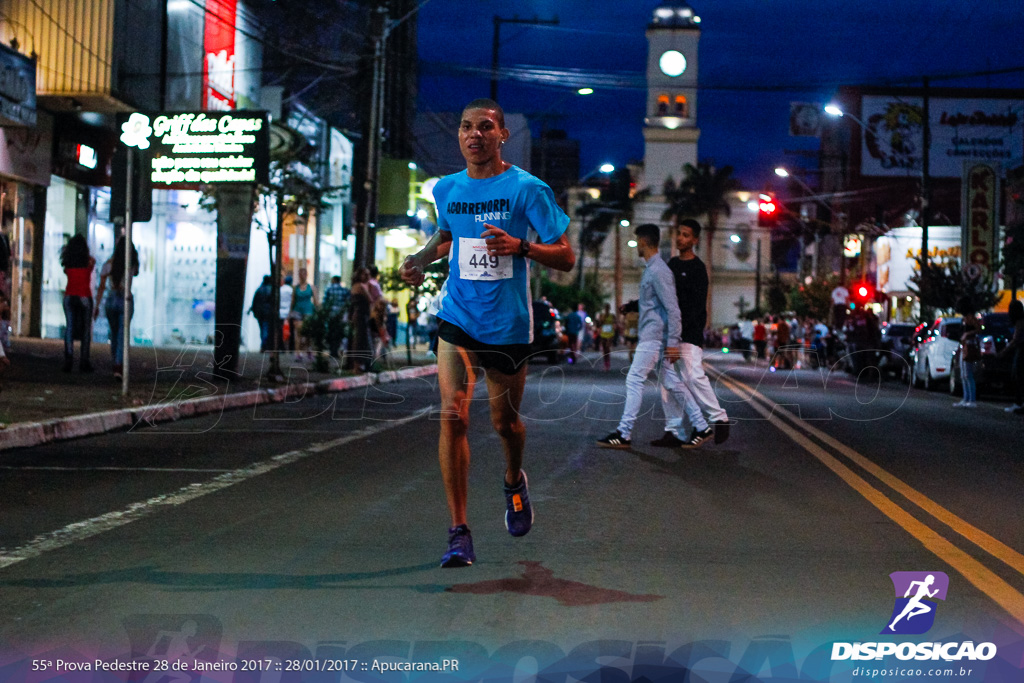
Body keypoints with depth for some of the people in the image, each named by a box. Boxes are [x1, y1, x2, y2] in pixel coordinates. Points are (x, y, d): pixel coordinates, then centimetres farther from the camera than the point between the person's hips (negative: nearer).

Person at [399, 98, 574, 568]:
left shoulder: (527, 189, -8)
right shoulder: (445, 189, 5)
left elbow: (566, 258, -8)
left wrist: (520, 247, -25)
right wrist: (421, 260, 6)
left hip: (508, 326, -2)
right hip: (457, 318, 2)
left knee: (505, 421, 12)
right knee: (452, 416, -13)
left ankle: (514, 482, 48)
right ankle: (459, 533, -9)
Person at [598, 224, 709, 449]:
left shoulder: (658, 271, -16)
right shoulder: (650, 269, 14)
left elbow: (672, 308, -21)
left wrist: (673, 342, -23)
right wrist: (632, 306, 19)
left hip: (653, 336, -10)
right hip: (652, 336, 10)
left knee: (634, 380, -8)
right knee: (671, 382, 10)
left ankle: (624, 434, -6)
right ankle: (701, 427, 13)